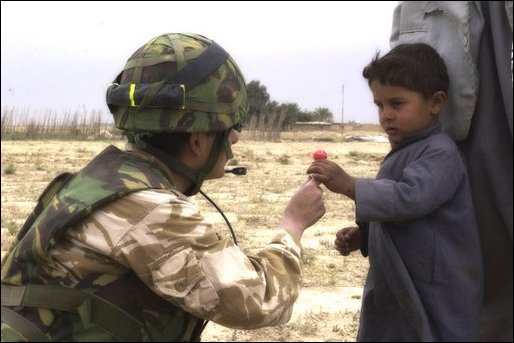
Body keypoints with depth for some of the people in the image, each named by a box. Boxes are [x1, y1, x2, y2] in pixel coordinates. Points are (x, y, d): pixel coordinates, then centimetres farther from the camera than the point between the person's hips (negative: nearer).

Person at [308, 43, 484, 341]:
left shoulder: (440, 153, -17)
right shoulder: (405, 152, 13)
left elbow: (408, 198, -33)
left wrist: (348, 184, -34)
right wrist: (362, 236, 7)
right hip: (395, 290, 9)